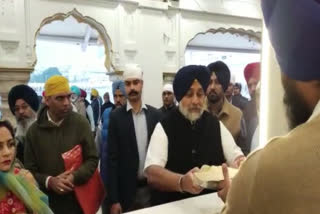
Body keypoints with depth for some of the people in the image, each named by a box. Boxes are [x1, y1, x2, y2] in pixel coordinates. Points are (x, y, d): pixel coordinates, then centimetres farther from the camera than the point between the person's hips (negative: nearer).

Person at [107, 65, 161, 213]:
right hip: (127, 190, -2)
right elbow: (112, 158, -6)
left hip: (152, 188, 2)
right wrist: (114, 200, -8)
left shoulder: (155, 115, 0)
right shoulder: (116, 116, -6)